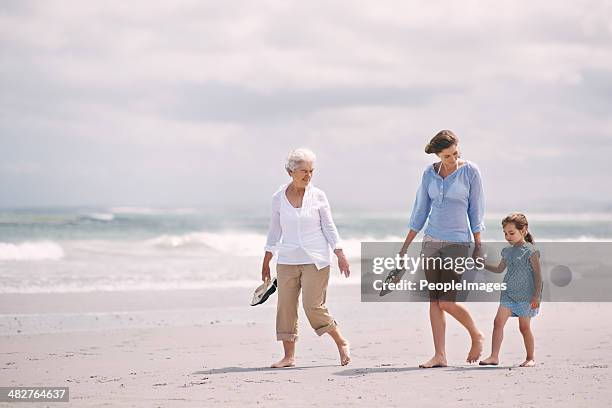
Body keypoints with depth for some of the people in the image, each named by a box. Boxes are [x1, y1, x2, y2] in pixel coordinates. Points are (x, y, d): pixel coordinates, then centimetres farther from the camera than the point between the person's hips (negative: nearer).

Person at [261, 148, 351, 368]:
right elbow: (274, 230, 12)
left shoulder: (318, 196, 0)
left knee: (313, 306, -9)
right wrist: (266, 261, 14)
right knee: (285, 307, -1)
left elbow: (329, 227, 4)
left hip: (315, 260, -3)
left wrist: (340, 255, -3)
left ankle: (342, 343, 10)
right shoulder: (278, 197, 3)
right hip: (287, 261, 3)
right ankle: (289, 356, 6)